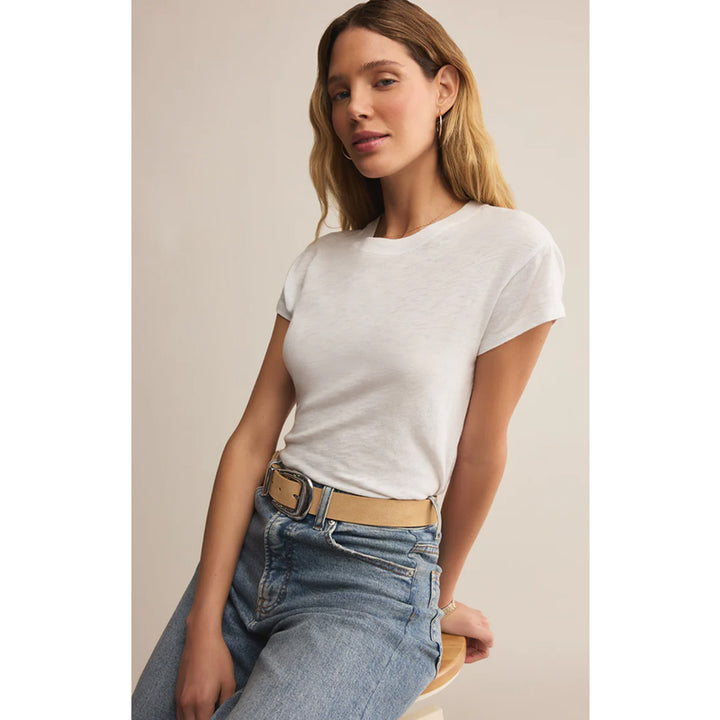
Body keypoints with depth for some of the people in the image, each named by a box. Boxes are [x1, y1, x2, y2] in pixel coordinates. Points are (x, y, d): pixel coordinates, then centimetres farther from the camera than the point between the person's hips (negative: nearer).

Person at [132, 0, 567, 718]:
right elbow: (252, 437, 1)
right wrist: (204, 629, -6)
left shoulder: (515, 250, -8)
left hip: (376, 578, -5)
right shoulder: (319, 262, 7)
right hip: (250, 546, 5)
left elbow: (479, 448, -2)